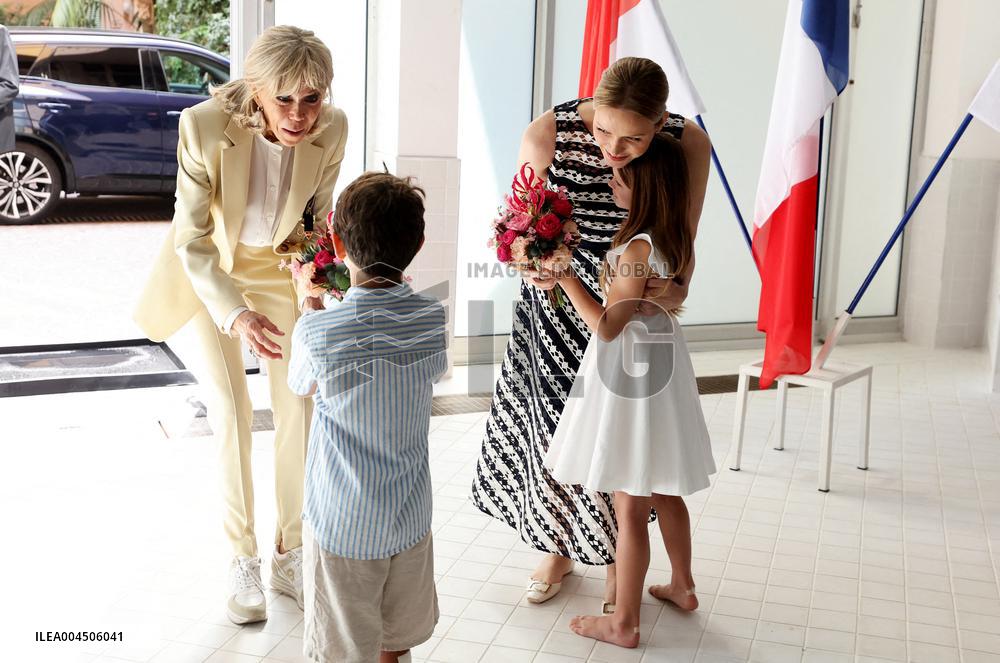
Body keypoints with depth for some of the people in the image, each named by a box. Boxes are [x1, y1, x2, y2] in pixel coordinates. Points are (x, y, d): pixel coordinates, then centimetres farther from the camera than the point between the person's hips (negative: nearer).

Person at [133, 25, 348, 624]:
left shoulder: (331, 128, -22)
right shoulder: (205, 126, -32)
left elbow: (317, 215, -4)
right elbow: (193, 240, -26)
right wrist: (236, 315, -40)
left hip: (277, 265, 3)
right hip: (203, 270, -3)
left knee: (299, 407, 0)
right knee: (231, 413, -7)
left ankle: (290, 557, 17)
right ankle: (243, 562, 10)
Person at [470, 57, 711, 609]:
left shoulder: (690, 145, -21)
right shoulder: (546, 135, -25)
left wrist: (677, 290, -29)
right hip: (558, 303, 0)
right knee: (554, 428, 12)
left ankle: (616, 561, 33)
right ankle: (559, 547, 38)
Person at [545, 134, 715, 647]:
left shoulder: (637, 248, -23)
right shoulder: (678, 238, 3)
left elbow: (607, 325, -21)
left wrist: (565, 276, -15)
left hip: (628, 370, -9)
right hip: (663, 361, 9)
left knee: (630, 506, 1)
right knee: (665, 490, 24)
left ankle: (624, 623, 14)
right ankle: (682, 584, 42)